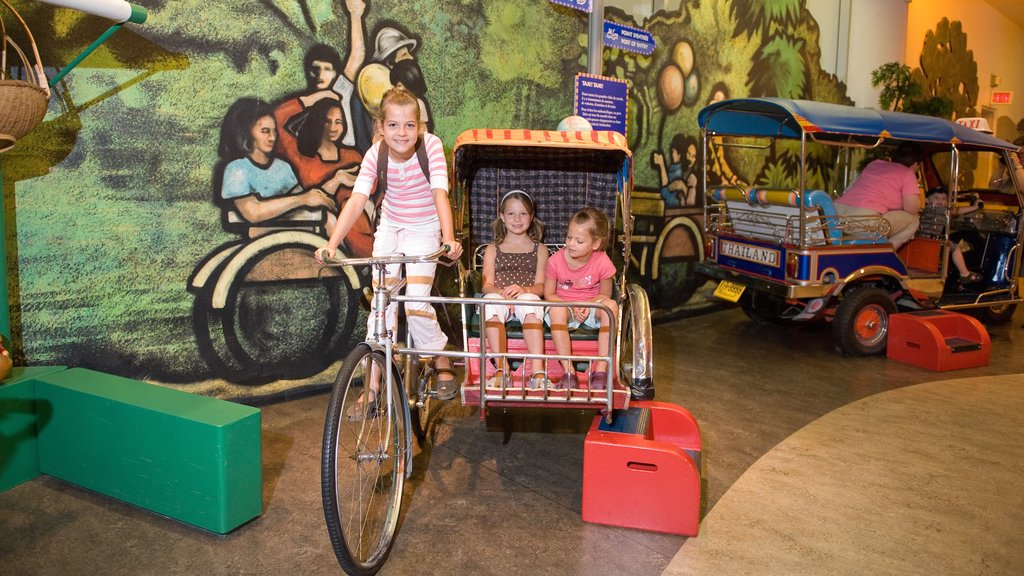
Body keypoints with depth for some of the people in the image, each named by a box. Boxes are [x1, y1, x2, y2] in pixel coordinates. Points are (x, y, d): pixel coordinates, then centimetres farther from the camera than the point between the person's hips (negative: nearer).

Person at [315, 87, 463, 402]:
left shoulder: (431, 145, -22)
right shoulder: (375, 154, -17)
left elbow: (440, 192, -33)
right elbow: (356, 201, -27)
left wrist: (449, 238, -48)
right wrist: (332, 244, -40)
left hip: (424, 229, -2)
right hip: (389, 227, 3)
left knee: (416, 304, -14)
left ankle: (442, 364, 12)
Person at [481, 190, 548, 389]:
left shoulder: (539, 249, 19)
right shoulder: (492, 249, 21)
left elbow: (540, 286, 6)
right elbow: (487, 285, 7)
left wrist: (523, 289, -18)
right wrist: (501, 291, -17)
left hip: (527, 299, -1)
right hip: (499, 300, 1)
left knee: (529, 299, -37)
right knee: (491, 300, -35)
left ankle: (537, 370, -46)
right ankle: (501, 369, -39)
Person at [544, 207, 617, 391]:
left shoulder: (602, 262, -14)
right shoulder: (556, 260, -13)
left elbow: (604, 294, -2)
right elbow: (549, 294, -5)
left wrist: (587, 305, -21)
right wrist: (572, 307, -21)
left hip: (591, 308, 1)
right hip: (564, 306, 0)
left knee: (611, 305, -33)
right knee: (556, 309, -37)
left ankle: (601, 370, -30)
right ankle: (569, 372, -34)